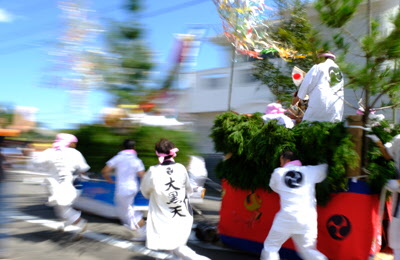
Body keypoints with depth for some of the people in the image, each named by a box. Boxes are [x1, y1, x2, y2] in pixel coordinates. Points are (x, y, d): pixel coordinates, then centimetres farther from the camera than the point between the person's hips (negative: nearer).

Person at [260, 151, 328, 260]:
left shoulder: (278, 172, 7)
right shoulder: (310, 170, 6)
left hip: (287, 217, -2)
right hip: (307, 218, 2)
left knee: (270, 246, 13)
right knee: (308, 250, 18)